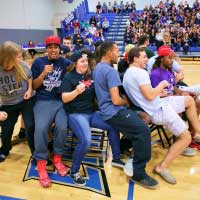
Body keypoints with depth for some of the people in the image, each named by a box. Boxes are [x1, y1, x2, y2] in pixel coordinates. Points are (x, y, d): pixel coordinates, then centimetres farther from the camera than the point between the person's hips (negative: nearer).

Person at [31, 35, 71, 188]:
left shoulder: (66, 63, 8)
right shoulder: (38, 62, 8)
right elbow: (34, 86, 6)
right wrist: (43, 74, -9)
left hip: (62, 101, 1)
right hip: (43, 101, 0)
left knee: (62, 126, -26)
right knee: (41, 128, -27)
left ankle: (57, 158, -1)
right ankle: (41, 163, -8)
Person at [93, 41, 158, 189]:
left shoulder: (98, 67, 14)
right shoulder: (110, 71, -18)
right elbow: (116, 100, -23)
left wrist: (122, 98, 16)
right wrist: (125, 101, -2)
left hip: (106, 109, 11)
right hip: (113, 112, -11)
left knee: (138, 117, 24)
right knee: (143, 130, -23)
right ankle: (139, 174, -17)